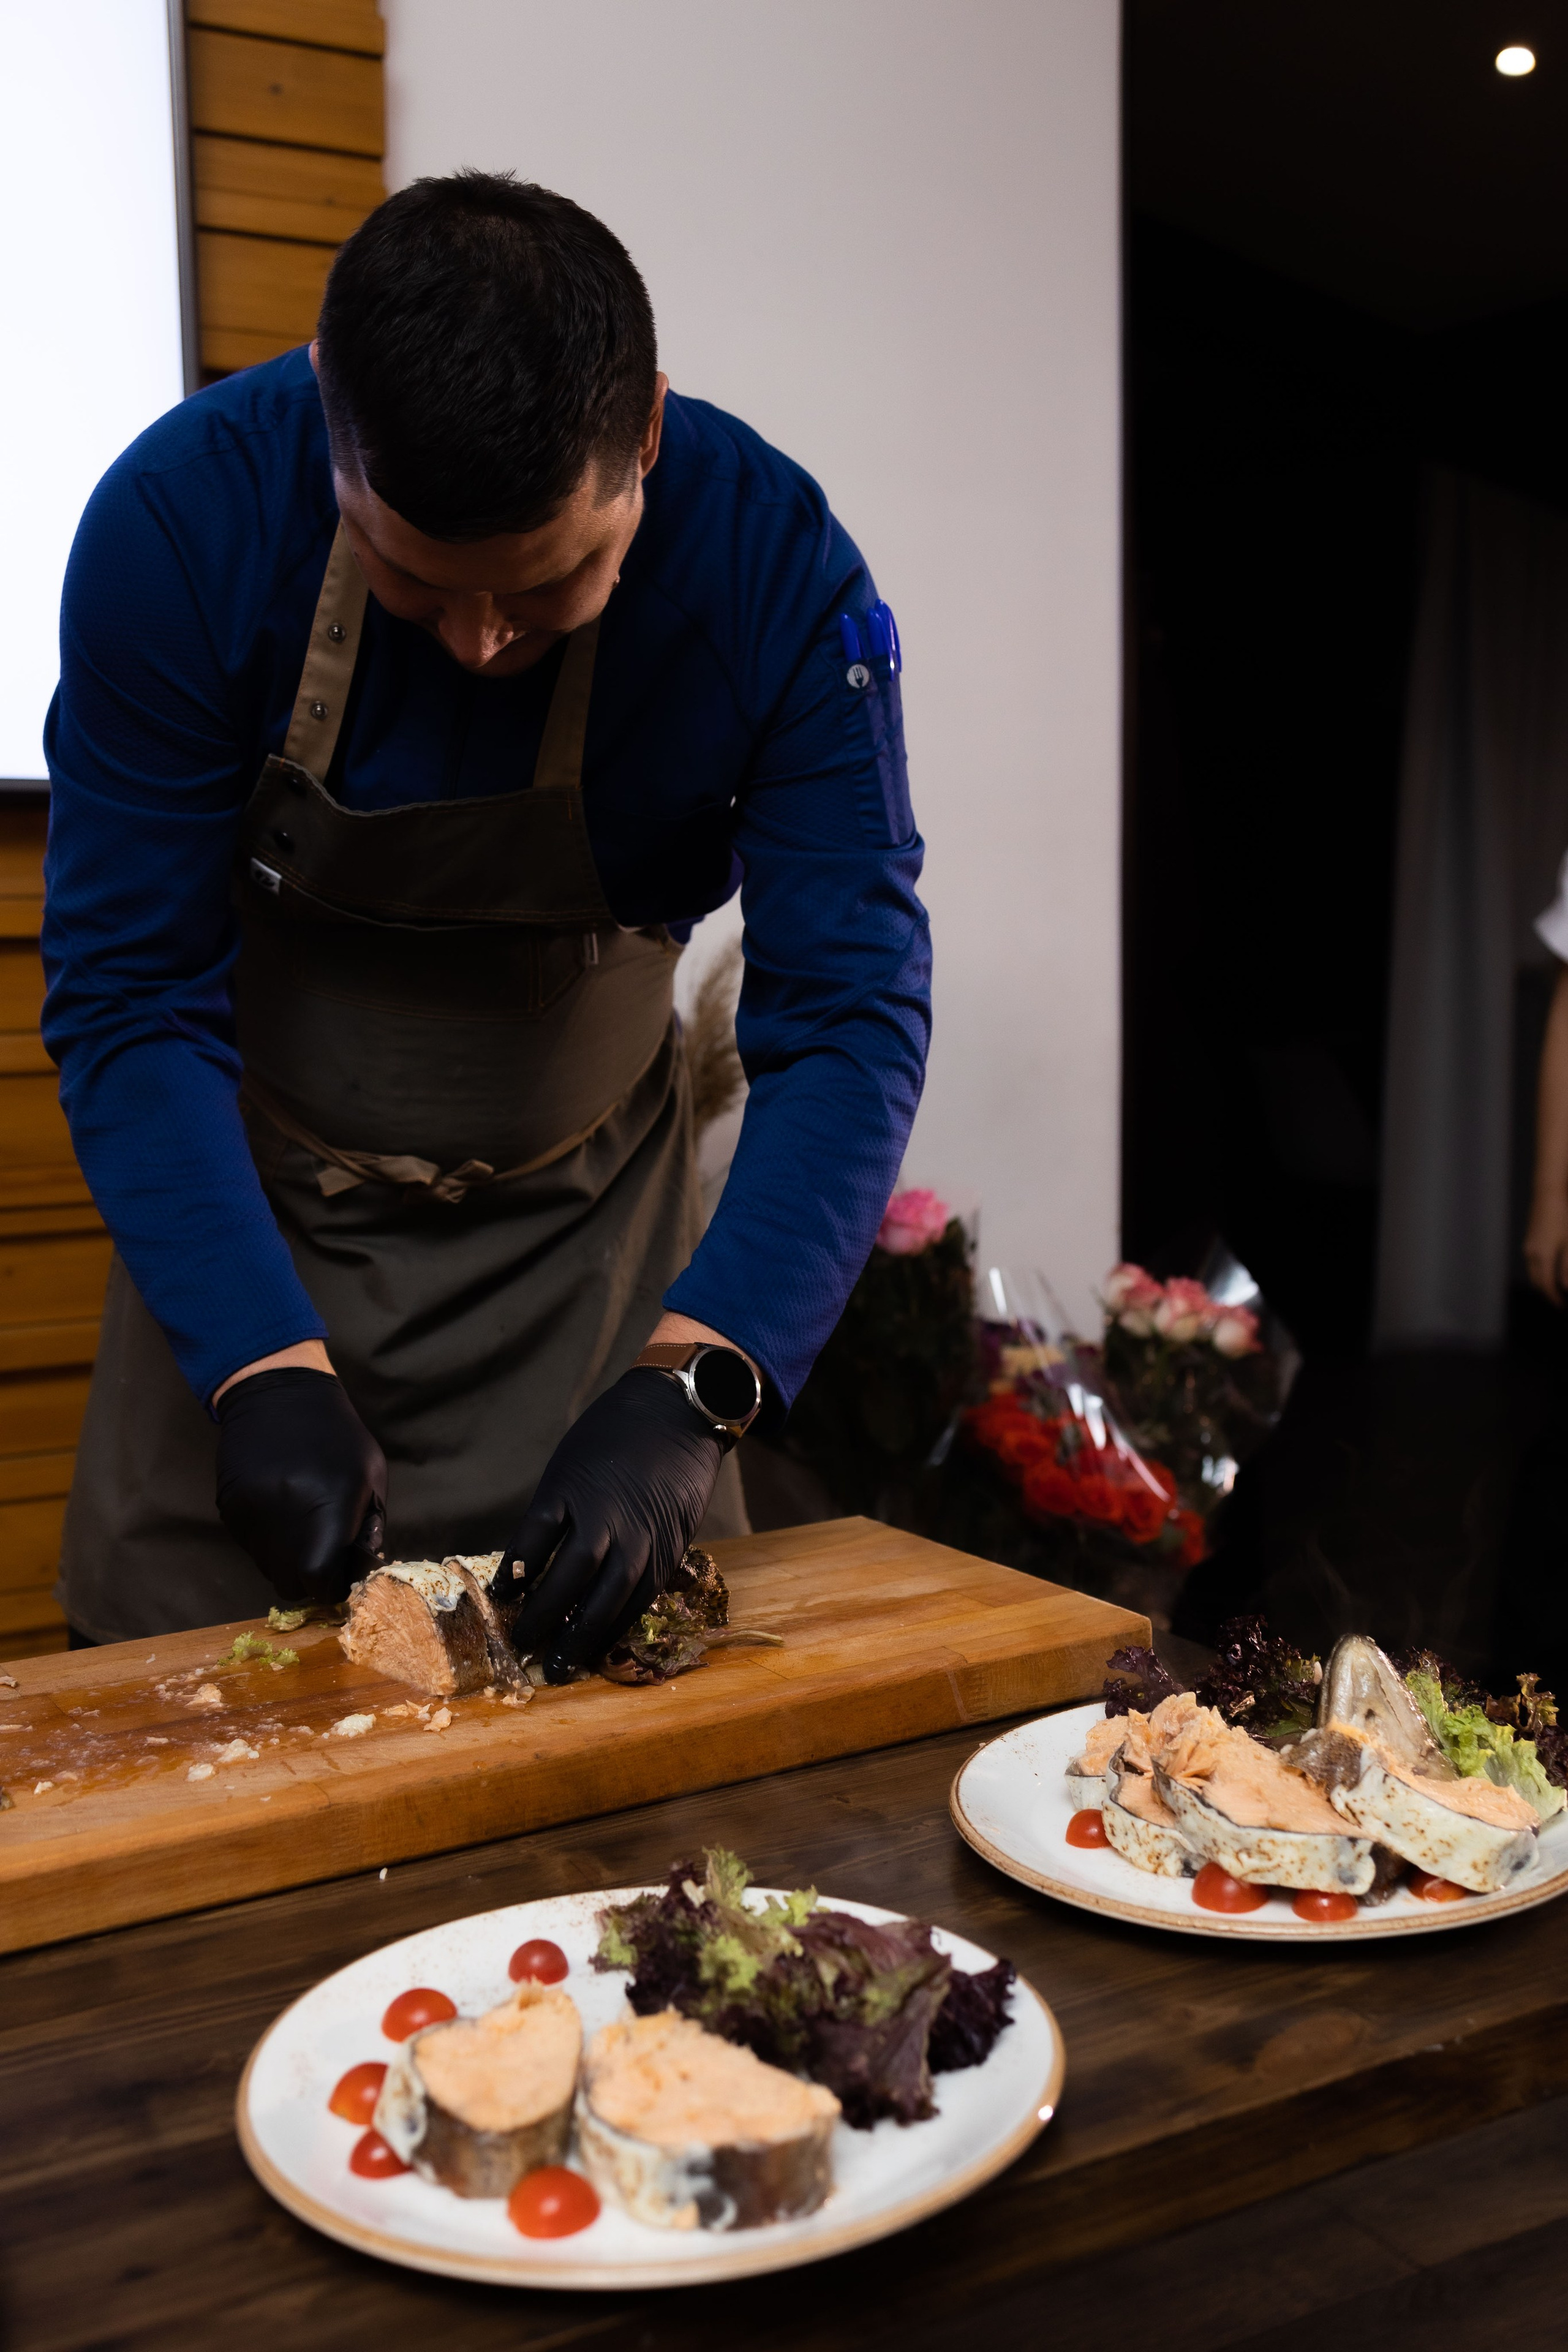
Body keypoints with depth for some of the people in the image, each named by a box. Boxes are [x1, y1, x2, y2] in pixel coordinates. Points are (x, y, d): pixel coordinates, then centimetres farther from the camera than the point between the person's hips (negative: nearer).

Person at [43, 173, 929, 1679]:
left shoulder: (777, 567, -23)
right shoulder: (183, 520, -23)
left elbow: (849, 1018, -24)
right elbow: (130, 1001, -19)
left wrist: (690, 1384, -38)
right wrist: (263, 1366, -30)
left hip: (583, 1218, 1)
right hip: (248, 1211, 0)